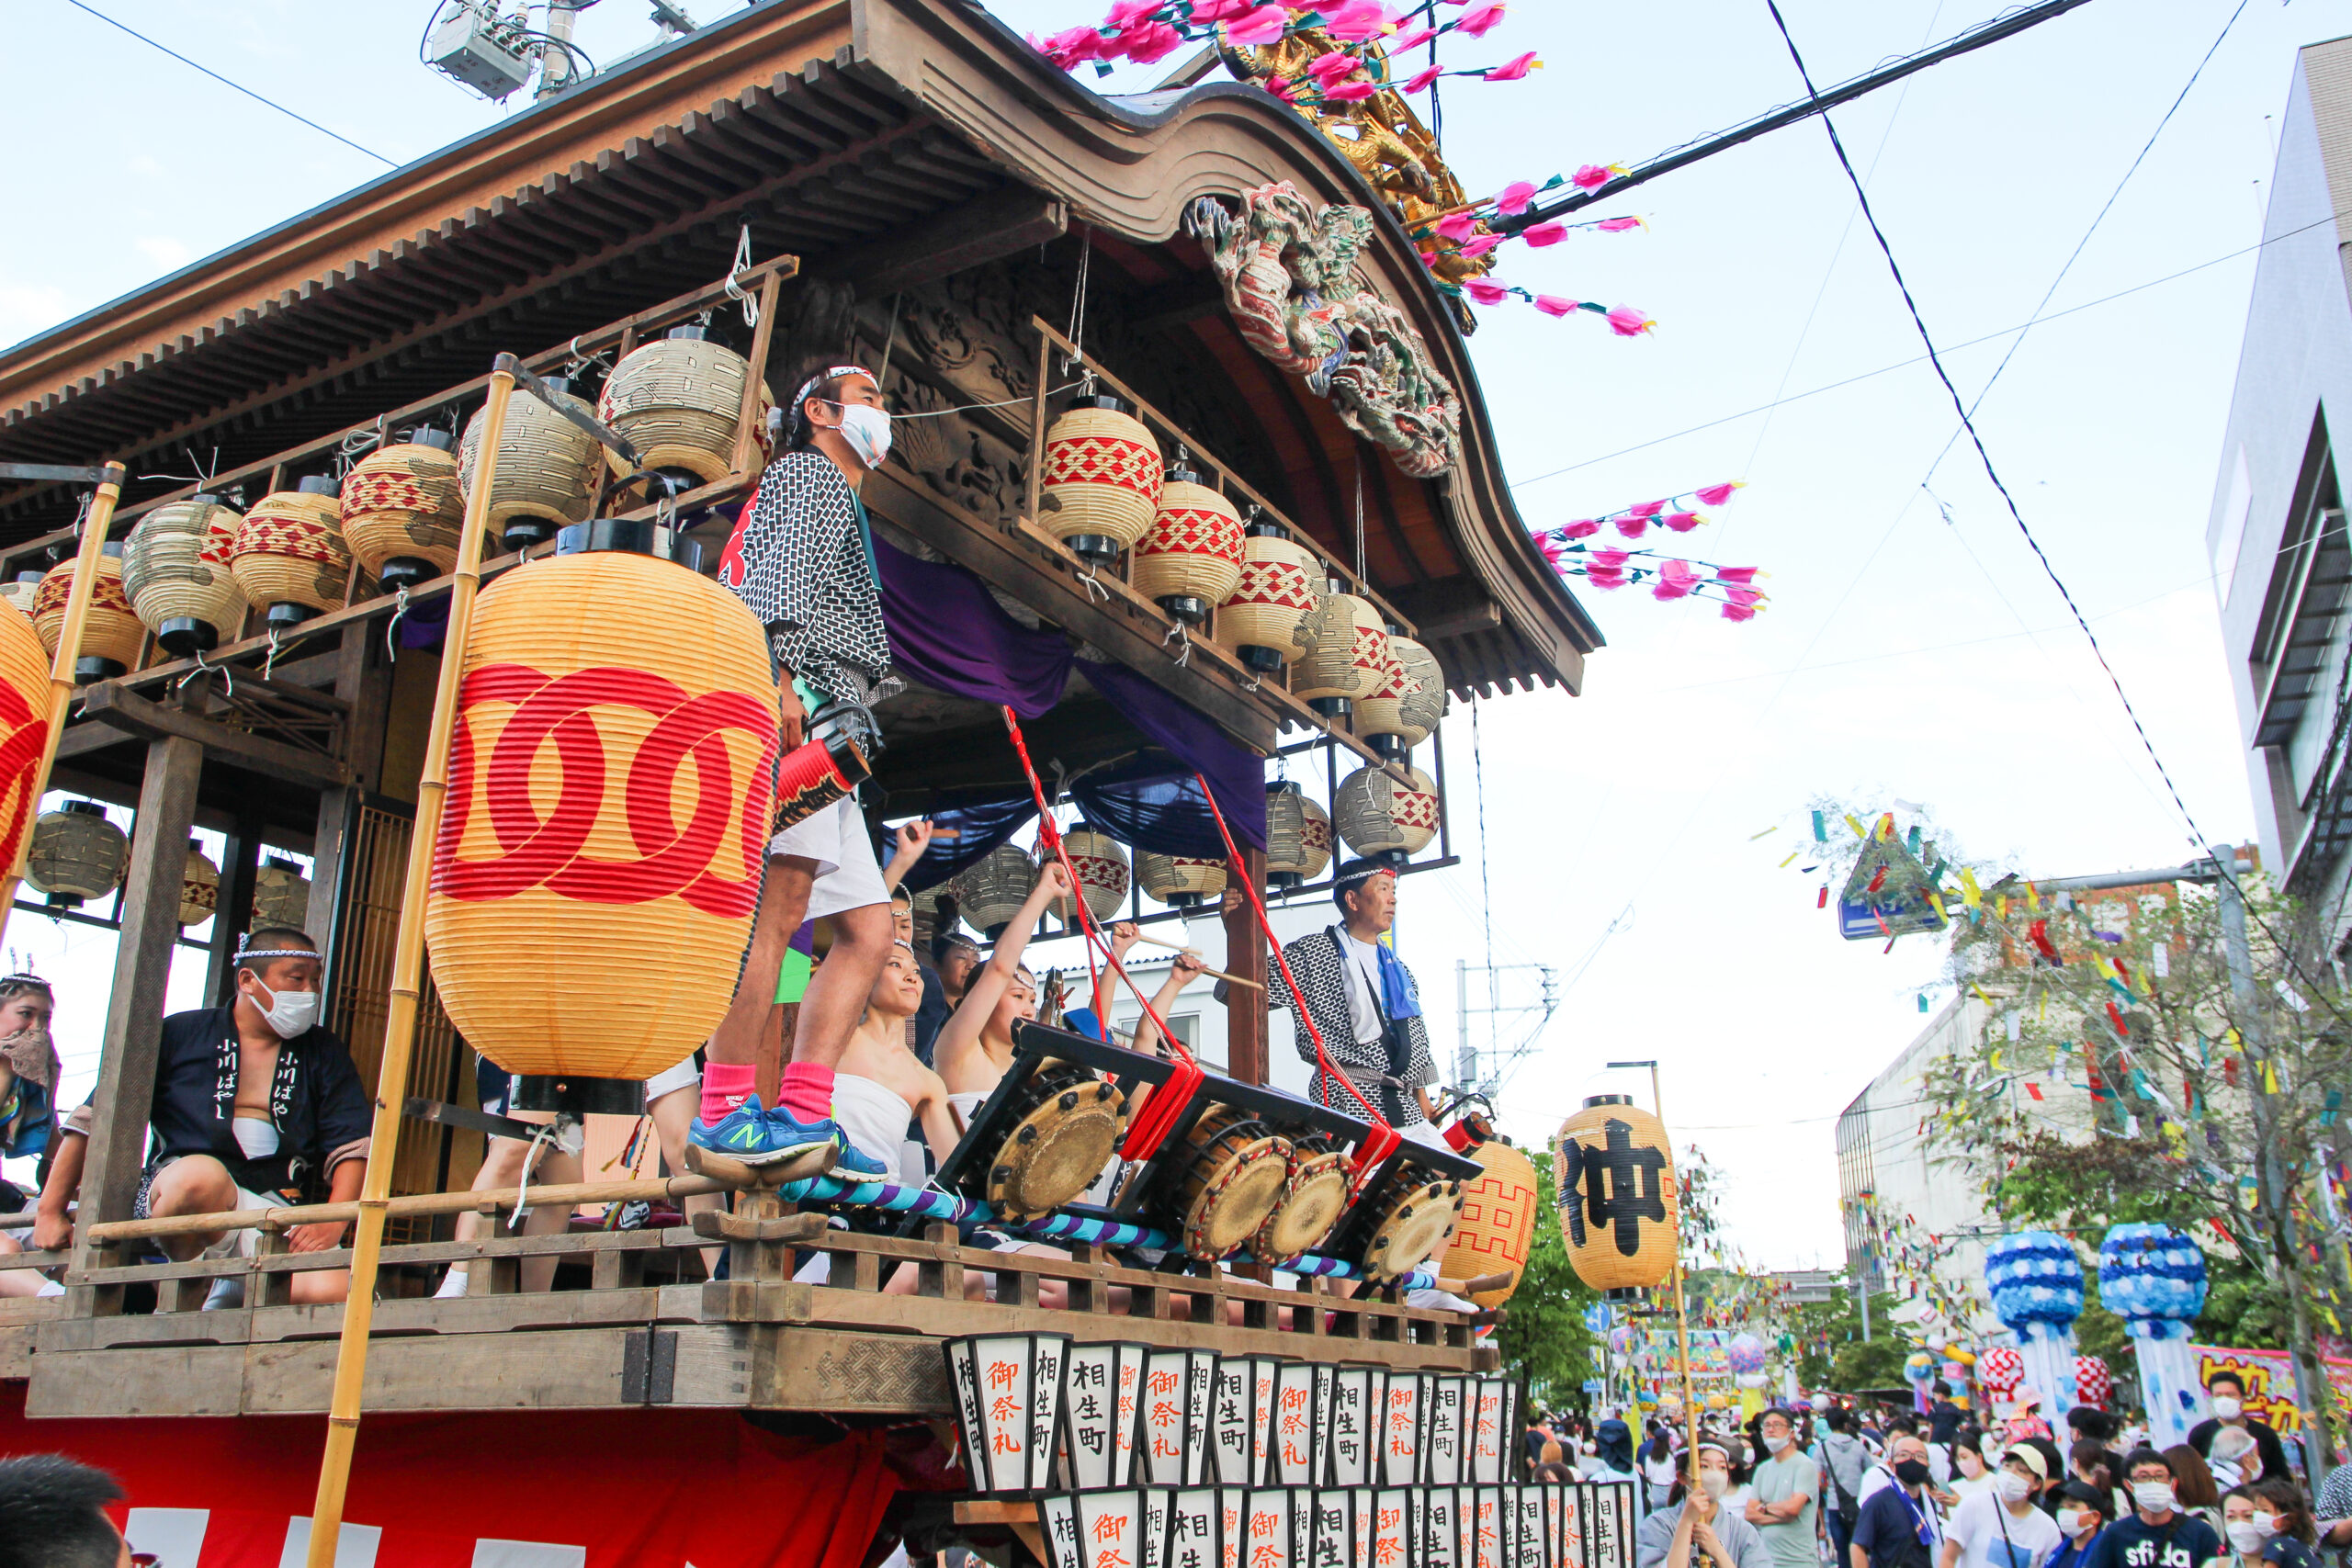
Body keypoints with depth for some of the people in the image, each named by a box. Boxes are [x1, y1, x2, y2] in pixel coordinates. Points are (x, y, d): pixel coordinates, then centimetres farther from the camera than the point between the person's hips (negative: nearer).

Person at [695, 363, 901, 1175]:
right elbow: (781, 580, -10)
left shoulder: (841, 505, 37)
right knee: (777, 904, -20)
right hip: (793, 709, -10)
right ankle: (726, 1109, -23)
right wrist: (779, 675, -25)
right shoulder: (808, 473, 10)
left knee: (867, 928, 2)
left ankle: (802, 1113, -5)